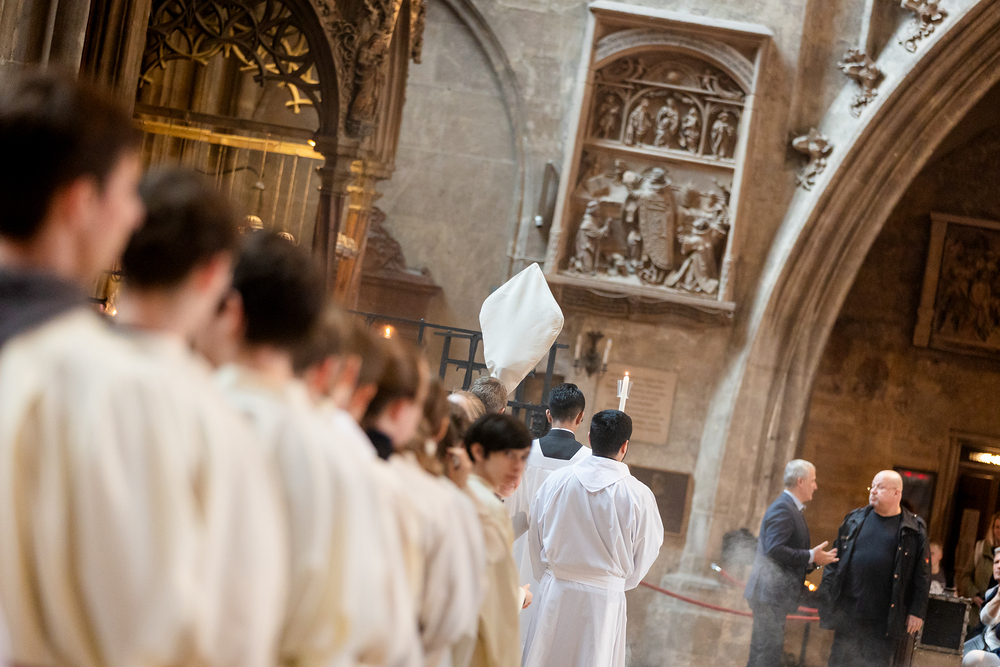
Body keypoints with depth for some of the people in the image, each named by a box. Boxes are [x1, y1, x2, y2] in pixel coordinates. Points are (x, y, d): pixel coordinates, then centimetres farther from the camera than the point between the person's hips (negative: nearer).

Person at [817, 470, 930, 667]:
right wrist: (826, 598, 5)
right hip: (848, 612, 3)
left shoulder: (914, 529, 3)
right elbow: (834, 560, 13)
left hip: (884, 619, -2)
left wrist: (917, 611, -3)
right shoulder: (854, 519, 11)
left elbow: (921, 575, 2)